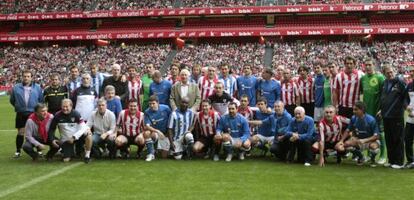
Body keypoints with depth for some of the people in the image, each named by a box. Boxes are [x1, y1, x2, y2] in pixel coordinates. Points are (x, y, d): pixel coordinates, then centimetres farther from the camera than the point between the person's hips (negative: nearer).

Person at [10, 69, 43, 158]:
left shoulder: (37, 88, 1)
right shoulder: (16, 88, -1)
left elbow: (41, 100, 7)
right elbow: (12, 100, 8)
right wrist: (18, 107, 8)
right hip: (21, 114, 0)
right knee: (20, 132, 5)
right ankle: (18, 151, 15)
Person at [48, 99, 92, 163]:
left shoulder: (76, 114, -11)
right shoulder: (58, 116, -8)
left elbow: (83, 128, -17)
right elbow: (51, 129, 5)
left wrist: (74, 137, -24)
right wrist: (52, 140, -9)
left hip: (77, 137, -1)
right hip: (66, 140, 1)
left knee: (88, 136, -33)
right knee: (66, 160, -13)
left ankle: (87, 155, -12)